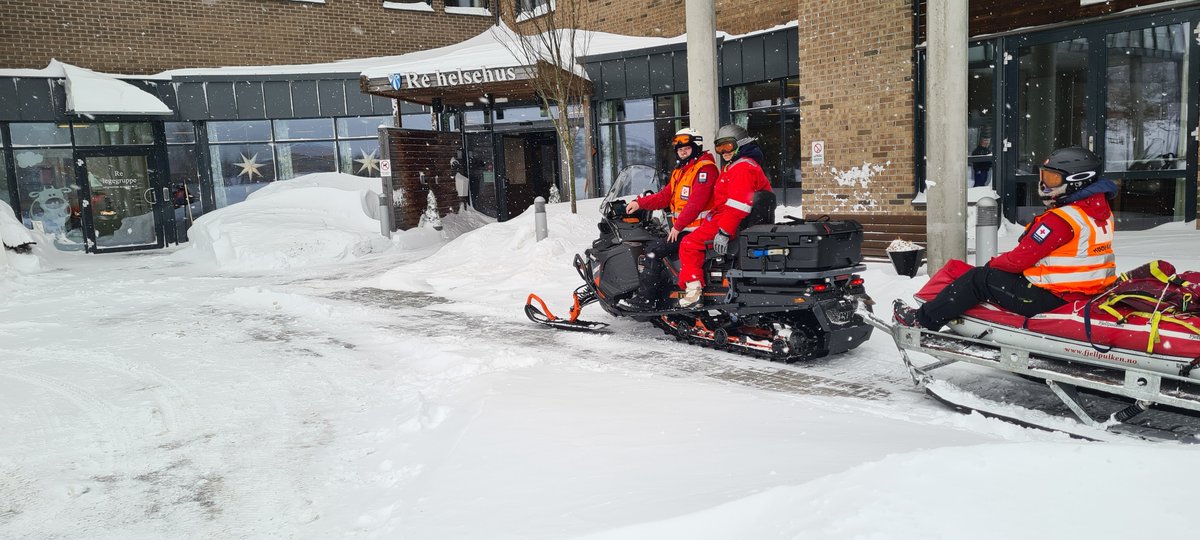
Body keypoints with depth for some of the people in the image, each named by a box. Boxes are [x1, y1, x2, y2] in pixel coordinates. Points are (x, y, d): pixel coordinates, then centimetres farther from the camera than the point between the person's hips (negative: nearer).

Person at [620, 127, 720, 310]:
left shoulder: (705, 168, -11)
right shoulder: (680, 171, 21)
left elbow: (696, 202, -20)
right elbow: (664, 196, 19)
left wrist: (678, 226, -19)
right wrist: (640, 203, 5)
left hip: (696, 231, -10)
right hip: (681, 228, 10)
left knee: (654, 249, -19)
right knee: (651, 246, 4)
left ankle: (645, 298, -18)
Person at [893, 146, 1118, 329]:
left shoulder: (1060, 219, -22)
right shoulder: (1101, 209, 9)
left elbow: (1021, 258, -21)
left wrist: (993, 263, 1)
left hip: (1050, 298, -10)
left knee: (978, 278, -2)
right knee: (994, 272, 22)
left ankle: (924, 320, 5)